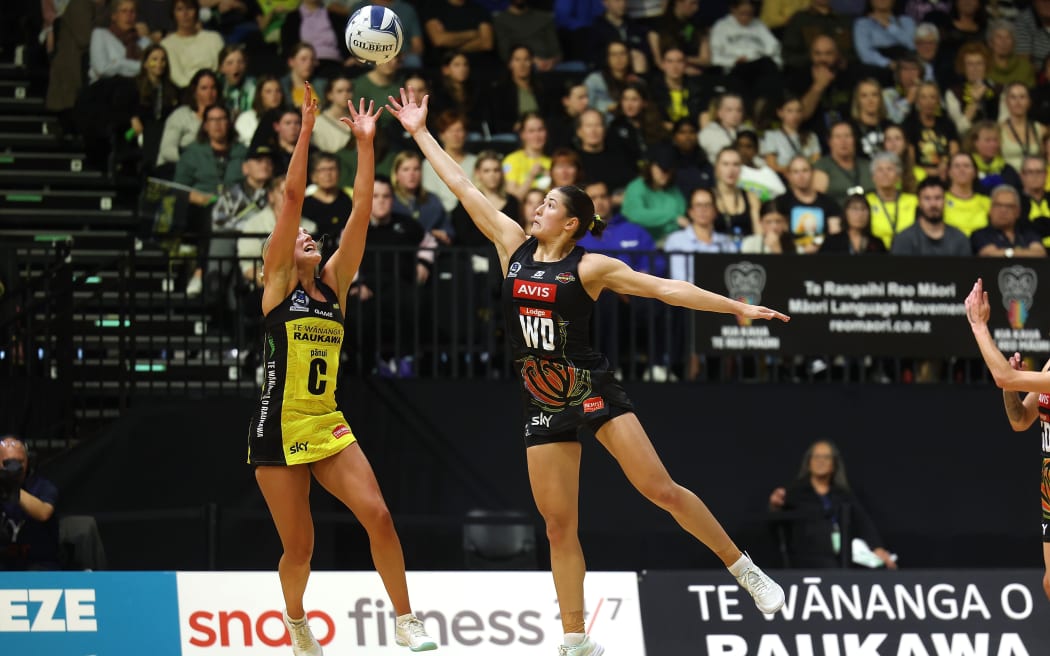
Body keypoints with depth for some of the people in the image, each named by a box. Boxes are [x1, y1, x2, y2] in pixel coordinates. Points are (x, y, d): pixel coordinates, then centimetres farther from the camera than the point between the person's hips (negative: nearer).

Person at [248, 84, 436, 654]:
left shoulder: (334, 283, 10)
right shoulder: (278, 282, -1)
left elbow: (361, 212, 2)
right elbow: (291, 197, -9)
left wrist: (365, 144, -4)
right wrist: (306, 129, -13)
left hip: (328, 426, 4)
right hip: (279, 429, -4)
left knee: (377, 515, -12)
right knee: (298, 546, 0)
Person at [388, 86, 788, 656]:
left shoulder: (590, 267, -7)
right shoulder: (514, 246, 5)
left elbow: (666, 288, -8)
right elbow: (465, 190, 7)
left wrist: (736, 308, -13)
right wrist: (421, 133, 9)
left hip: (591, 390, -4)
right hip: (542, 403, 4)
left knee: (660, 489, -10)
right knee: (559, 525, 2)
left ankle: (746, 572, 3)